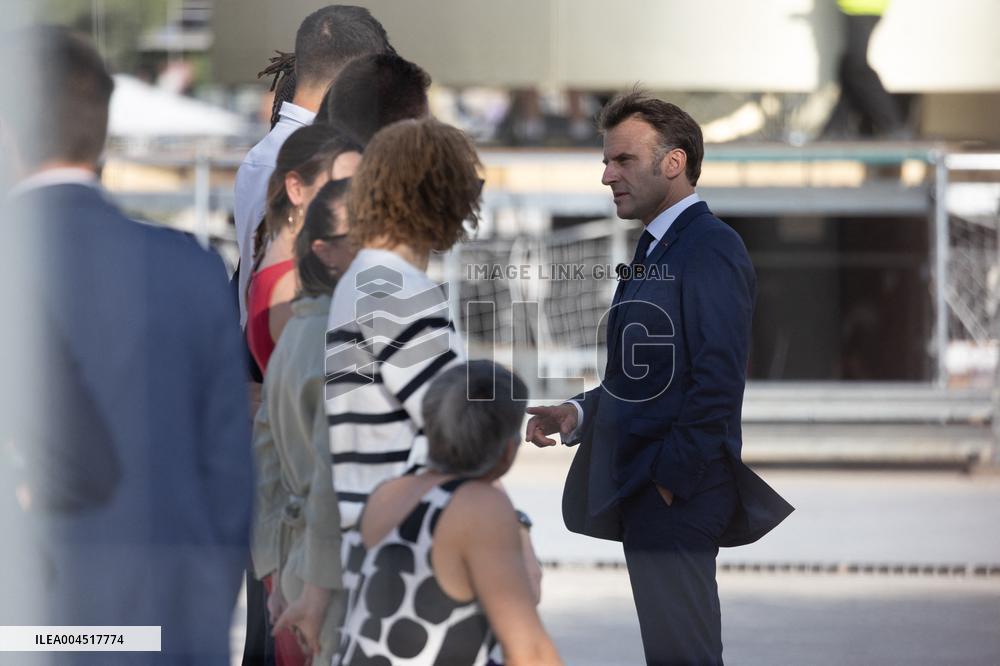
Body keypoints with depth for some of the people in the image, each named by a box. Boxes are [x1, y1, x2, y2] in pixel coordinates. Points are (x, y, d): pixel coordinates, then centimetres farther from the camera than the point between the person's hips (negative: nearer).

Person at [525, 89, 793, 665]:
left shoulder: (711, 247, -14)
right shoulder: (656, 251, 17)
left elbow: (716, 382, -21)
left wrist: (671, 480, -19)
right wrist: (578, 415, 6)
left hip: (677, 494, -10)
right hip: (641, 490, 10)